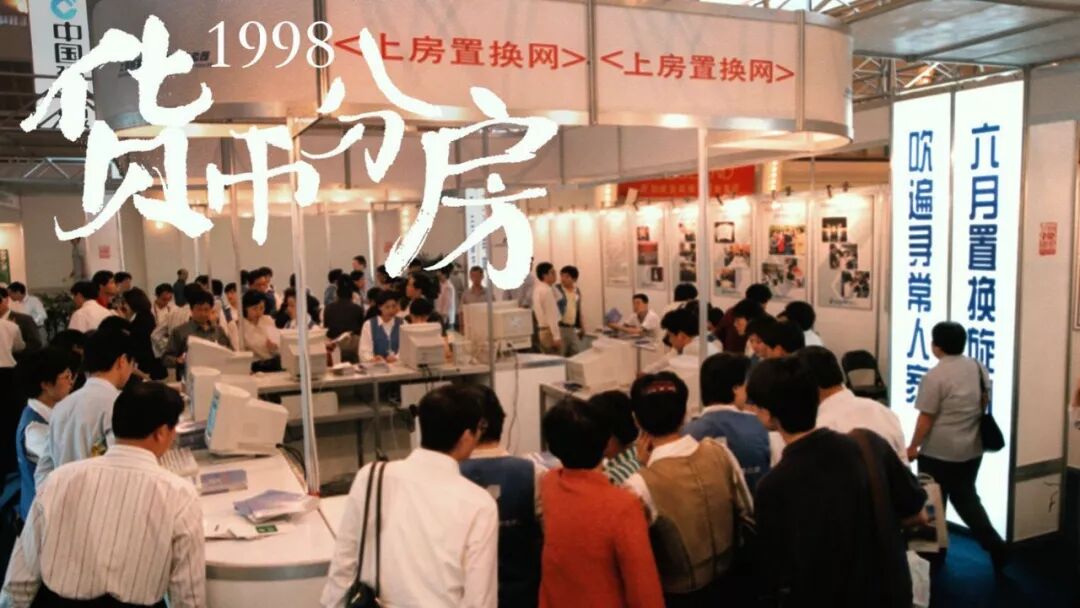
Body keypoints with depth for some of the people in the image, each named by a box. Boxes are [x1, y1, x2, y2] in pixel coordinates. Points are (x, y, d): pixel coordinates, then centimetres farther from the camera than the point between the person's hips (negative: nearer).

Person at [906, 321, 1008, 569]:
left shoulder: (935, 376, -19)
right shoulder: (979, 368, 2)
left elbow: (926, 418, -17)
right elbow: (985, 403, 13)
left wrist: (913, 447, -7)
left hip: (939, 452, -7)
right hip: (972, 449, 7)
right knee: (966, 497, 19)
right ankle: (995, 545, 11)